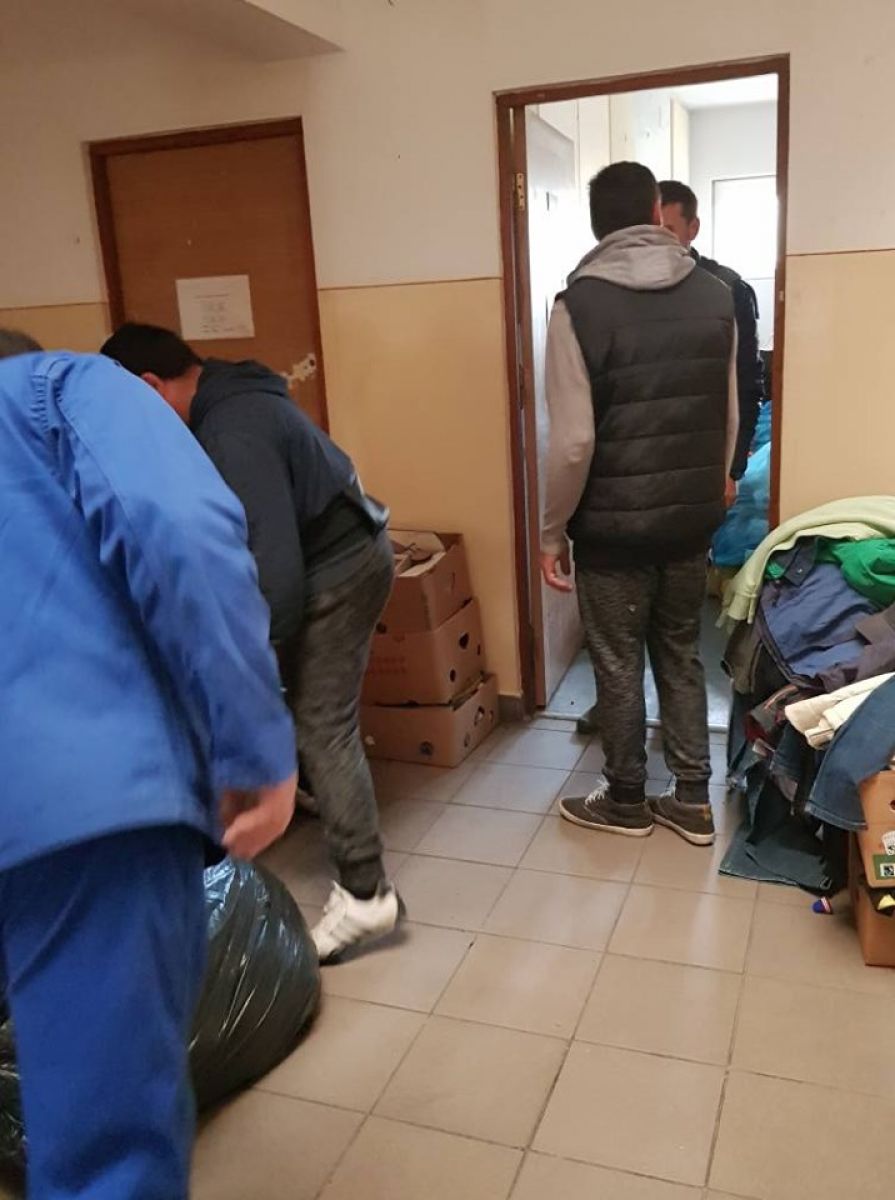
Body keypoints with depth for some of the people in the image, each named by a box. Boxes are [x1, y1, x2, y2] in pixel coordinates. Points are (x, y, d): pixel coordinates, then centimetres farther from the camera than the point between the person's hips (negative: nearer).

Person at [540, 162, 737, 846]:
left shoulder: (581, 305, -13)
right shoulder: (715, 296, 2)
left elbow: (573, 441, -18)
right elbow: (730, 420, 8)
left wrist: (552, 533, -6)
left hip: (613, 526, -5)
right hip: (692, 521, 5)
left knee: (618, 667, 10)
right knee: (683, 657, 18)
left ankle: (626, 803, 26)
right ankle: (693, 801, 27)